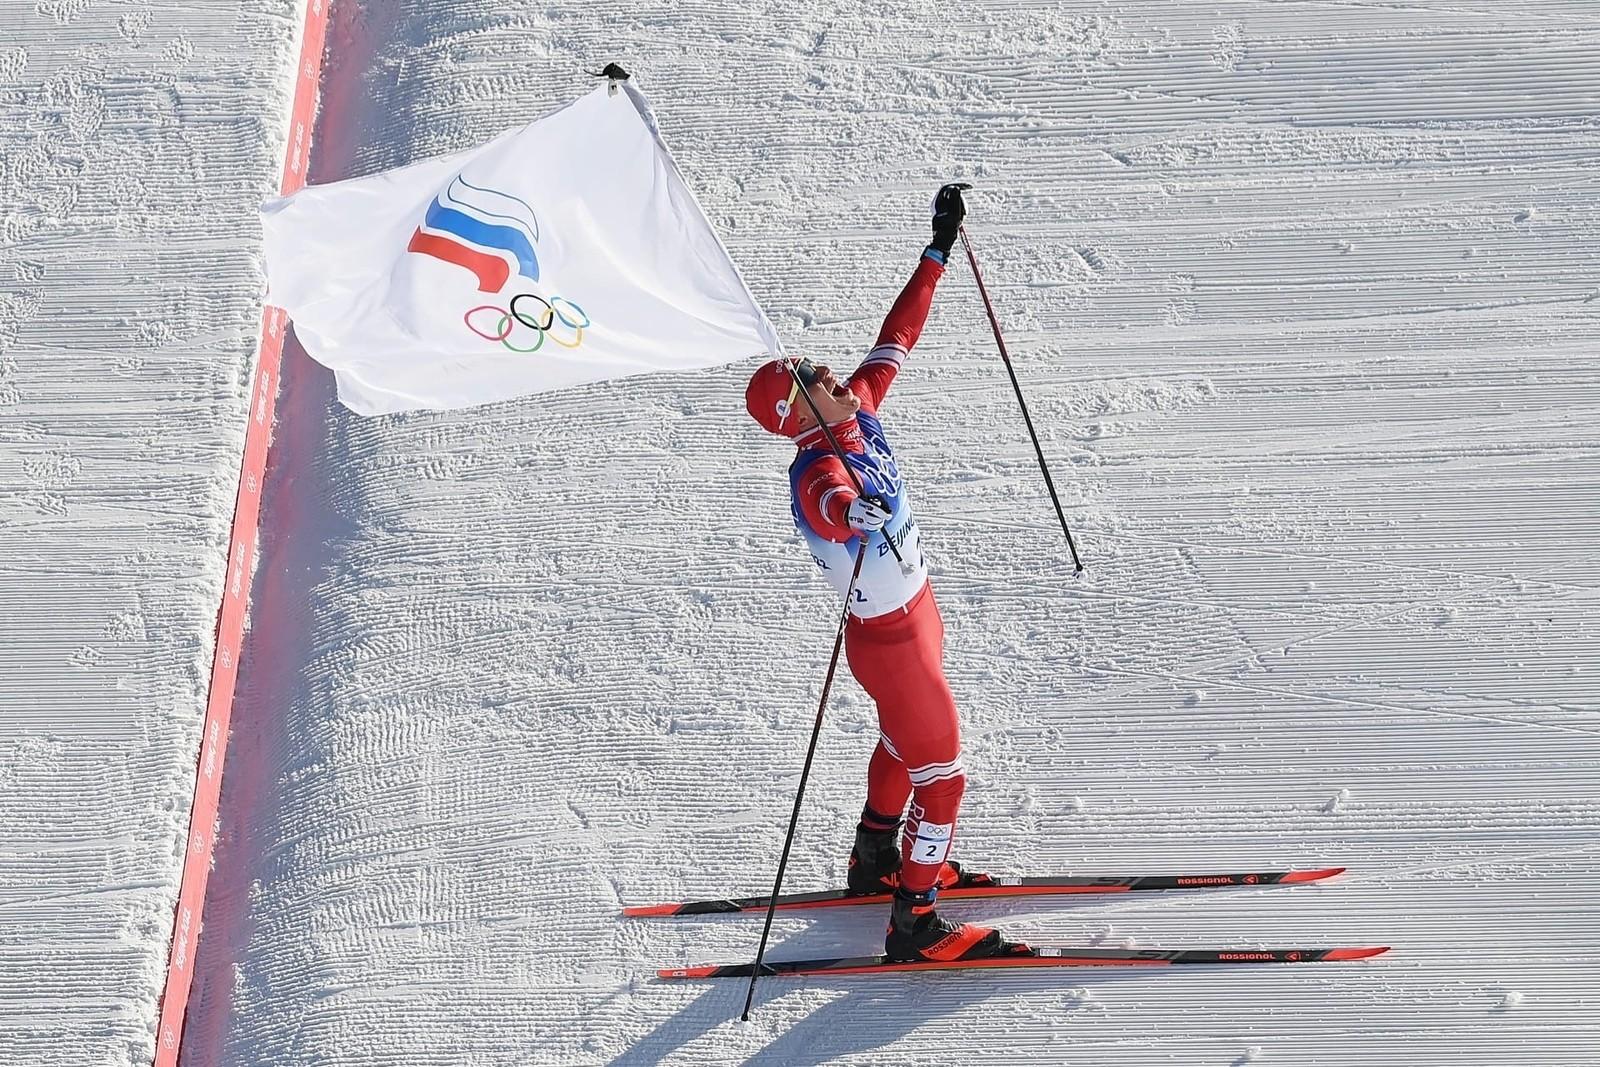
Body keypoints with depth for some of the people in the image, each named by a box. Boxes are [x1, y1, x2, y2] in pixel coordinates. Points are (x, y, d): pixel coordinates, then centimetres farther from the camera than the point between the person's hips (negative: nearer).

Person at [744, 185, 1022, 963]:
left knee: (904, 741, 29)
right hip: (891, 642, -10)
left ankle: (877, 858, 51)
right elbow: (835, 507, -56)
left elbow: (897, 335, 3)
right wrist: (858, 512, -78)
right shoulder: (817, 477, -31)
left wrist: (939, 251, 7)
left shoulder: (859, 413, -6)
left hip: (914, 617, 10)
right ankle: (915, 925, 10)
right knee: (941, 775, -1)